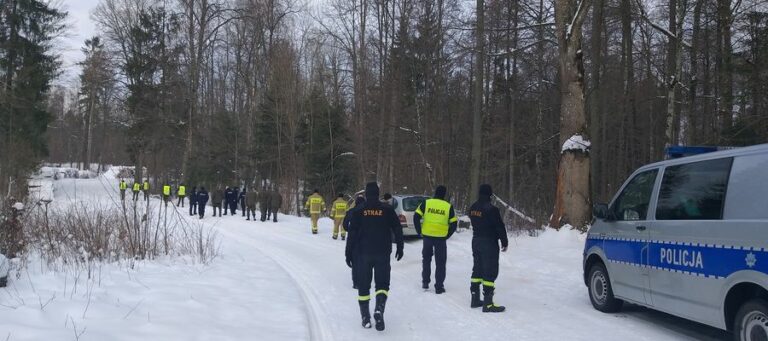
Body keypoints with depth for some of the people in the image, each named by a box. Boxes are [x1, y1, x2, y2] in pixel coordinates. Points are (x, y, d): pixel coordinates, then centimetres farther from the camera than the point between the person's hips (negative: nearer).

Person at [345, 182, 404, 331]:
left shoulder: (358, 211, -3)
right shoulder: (387, 211, 0)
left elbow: (352, 234, -4)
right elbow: (398, 230, 0)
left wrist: (348, 253, 2)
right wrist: (399, 248, 13)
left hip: (362, 254, 0)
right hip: (382, 254, 0)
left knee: (363, 285, 10)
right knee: (382, 283, 9)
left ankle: (366, 318, 10)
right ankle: (379, 309, -16)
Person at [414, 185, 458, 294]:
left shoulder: (426, 203, -3)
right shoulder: (448, 206, -2)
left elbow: (416, 217, -6)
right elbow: (453, 224, -1)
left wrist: (419, 231, 4)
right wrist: (447, 235, 10)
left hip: (427, 236, 1)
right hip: (441, 238, -1)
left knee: (426, 259, 20)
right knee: (440, 262, 8)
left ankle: (425, 282, 24)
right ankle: (439, 286, 7)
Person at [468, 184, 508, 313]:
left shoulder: (473, 208, 4)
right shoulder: (491, 209, -20)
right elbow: (500, 227, -15)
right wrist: (504, 242, -4)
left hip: (476, 241, 8)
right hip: (490, 243, -8)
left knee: (477, 270, 16)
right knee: (490, 272, -3)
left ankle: (475, 299, 22)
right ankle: (488, 303, -4)